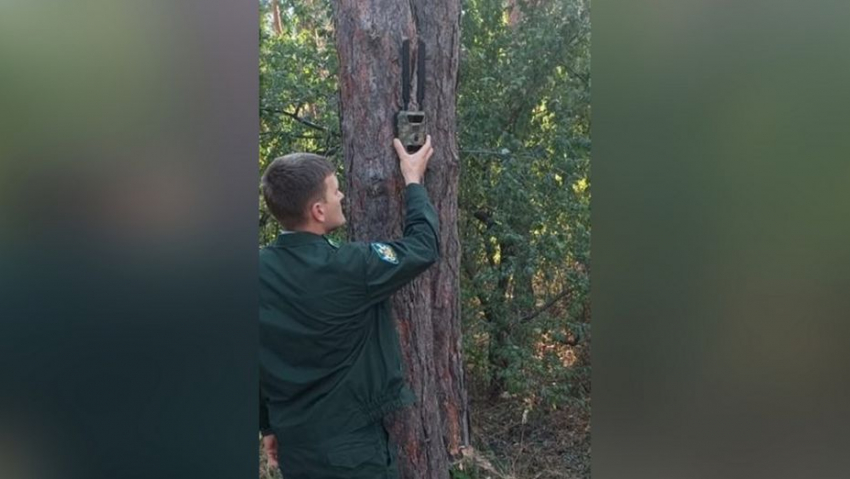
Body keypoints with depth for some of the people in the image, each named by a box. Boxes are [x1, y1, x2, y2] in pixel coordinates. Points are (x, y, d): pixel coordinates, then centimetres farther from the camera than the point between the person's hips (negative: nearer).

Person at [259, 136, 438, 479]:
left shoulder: (262, 270, -6)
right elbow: (424, 247, -7)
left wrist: (269, 426, 17)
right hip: (350, 445, -6)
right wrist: (414, 182, 7)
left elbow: (267, 360, 4)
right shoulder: (348, 268, -23)